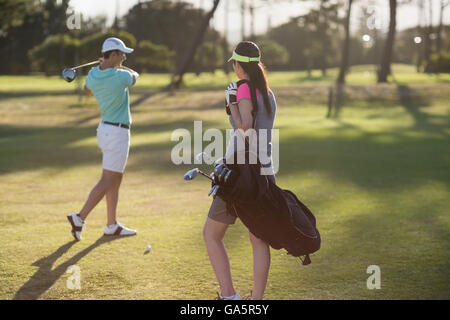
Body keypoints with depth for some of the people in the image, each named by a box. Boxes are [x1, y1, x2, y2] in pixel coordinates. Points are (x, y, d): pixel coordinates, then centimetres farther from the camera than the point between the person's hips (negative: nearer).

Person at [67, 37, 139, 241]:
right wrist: (119, 67, 20)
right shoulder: (120, 77, -19)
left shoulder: (93, 75, 0)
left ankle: (112, 225, 18)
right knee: (107, 182, -5)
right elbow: (135, 77, 5)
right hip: (117, 132, -9)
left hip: (105, 129, 9)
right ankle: (80, 218, -9)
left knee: (116, 179, 14)